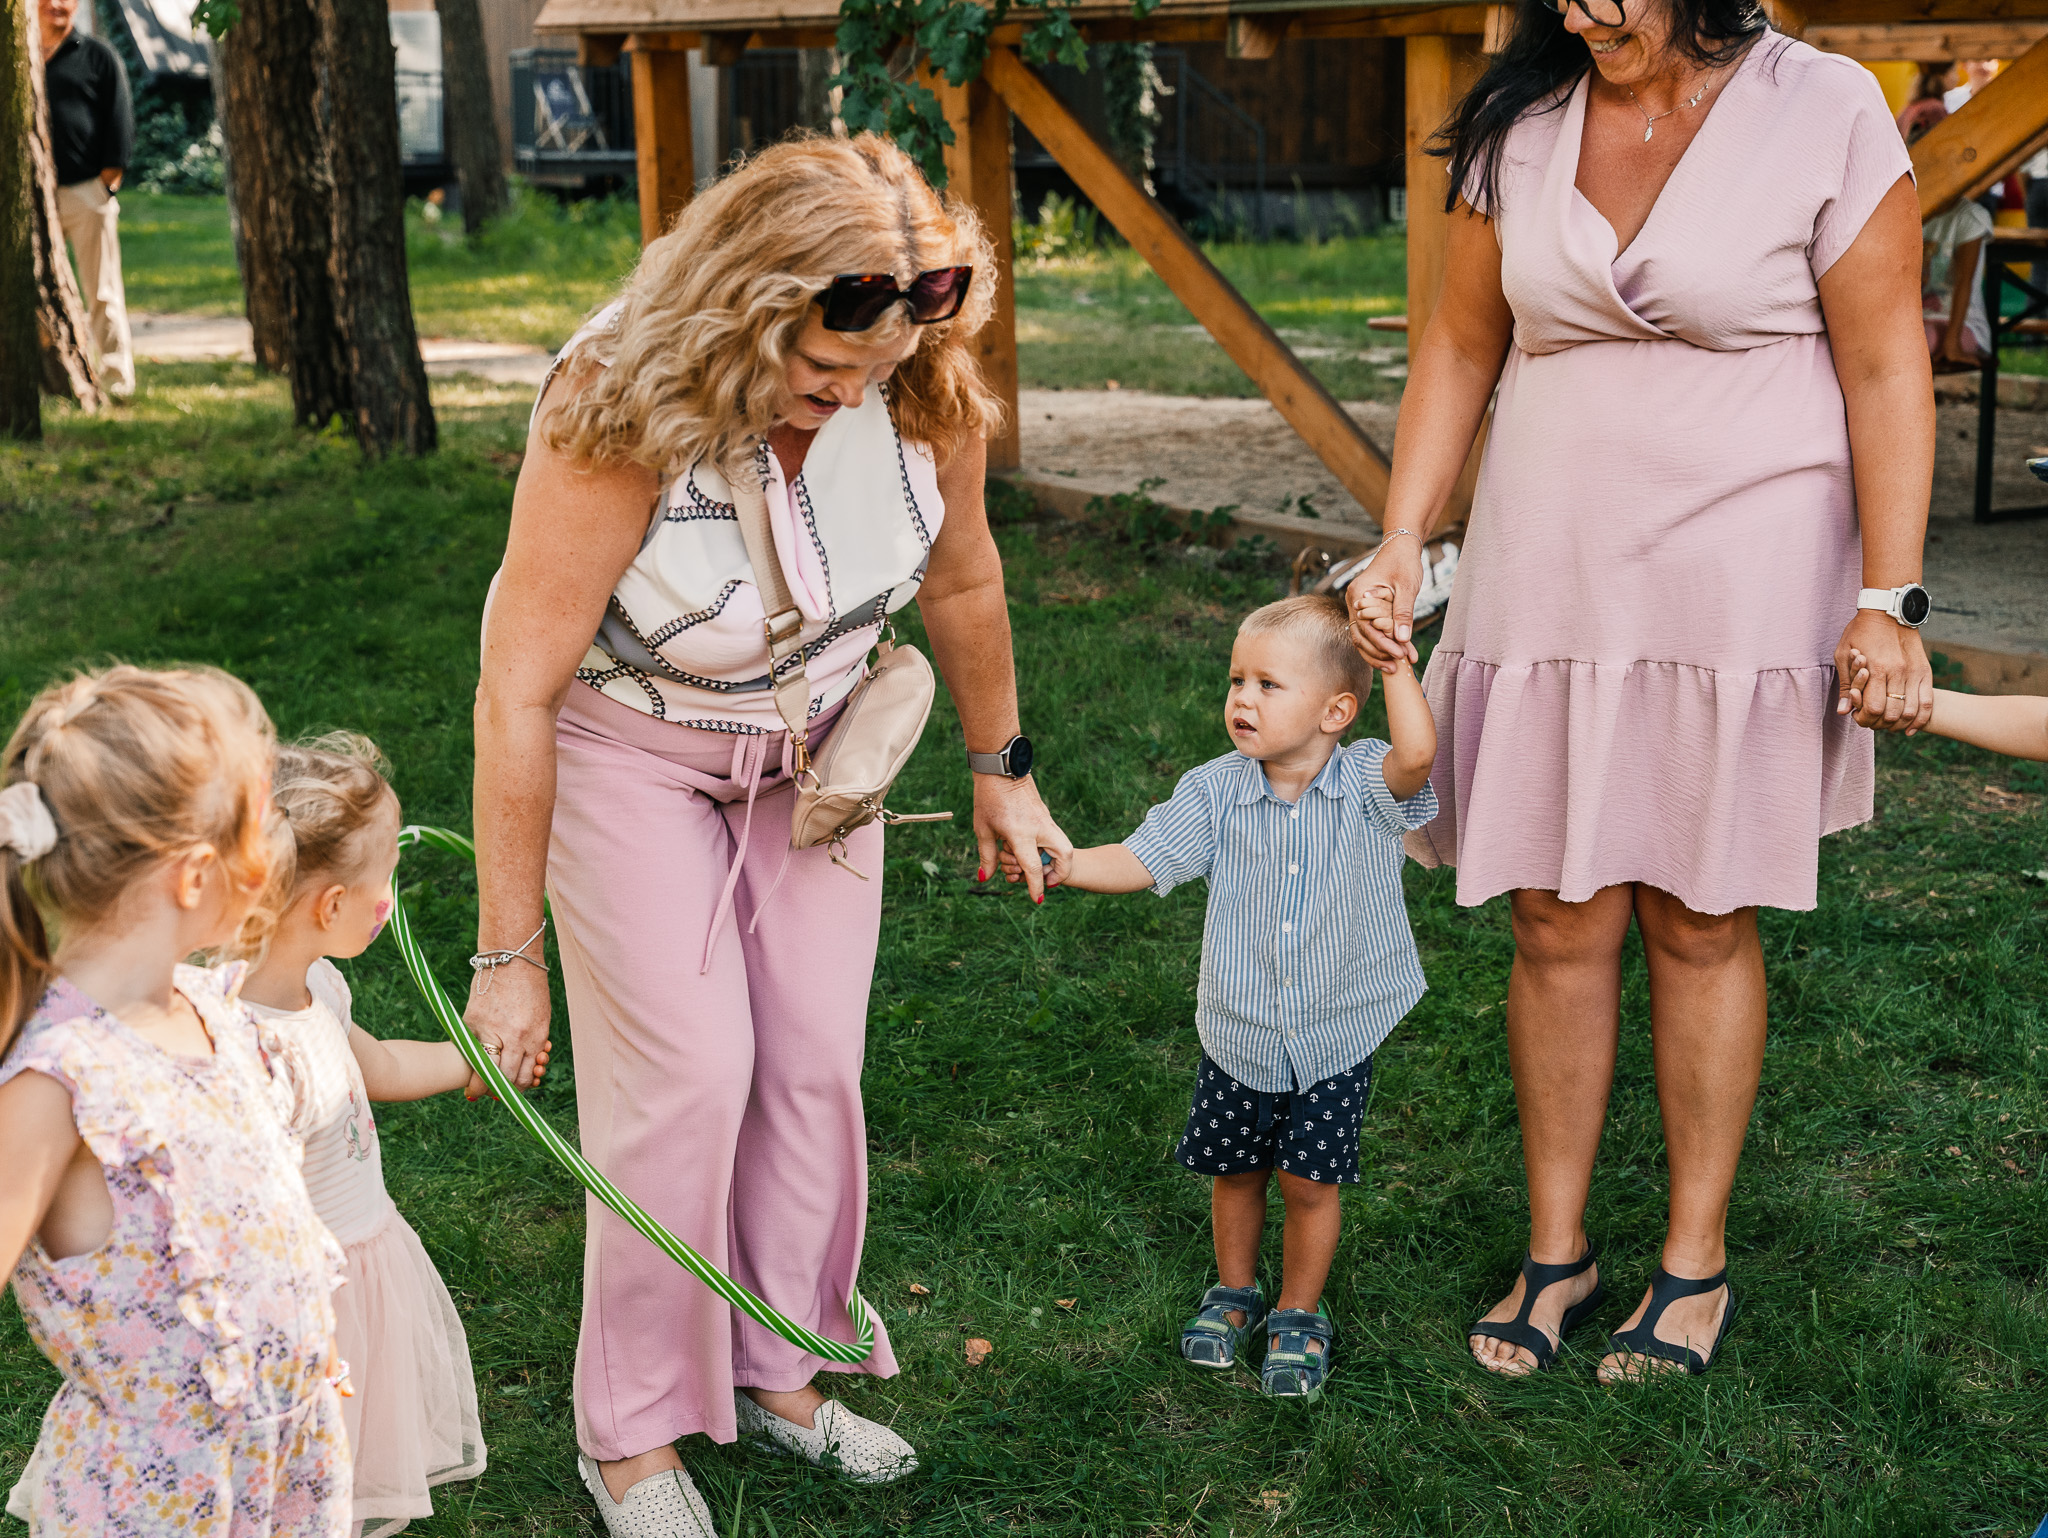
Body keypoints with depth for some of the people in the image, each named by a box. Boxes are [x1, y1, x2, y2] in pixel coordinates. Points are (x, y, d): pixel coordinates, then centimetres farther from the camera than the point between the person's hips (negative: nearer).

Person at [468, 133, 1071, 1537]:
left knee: (817, 1063, 4)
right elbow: (516, 696, -29)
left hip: (813, 744, 4)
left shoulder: (924, 393, -22)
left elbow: (962, 584, -1)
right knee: (686, 1074, -9)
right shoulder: (620, 419, -35)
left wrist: (1002, 770, 11)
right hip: (629, 750, -4)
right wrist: (510, 958, -24)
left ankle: (779, 1370, 25)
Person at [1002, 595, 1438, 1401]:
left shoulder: (1369, 785, -13)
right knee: (1235, 1171, 16)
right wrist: (1065, 863, -26)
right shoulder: (1216, 792, -7)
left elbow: (1416, 753, -35)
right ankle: (1235, 1292, 41)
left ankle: (1299, 1314, 27)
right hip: (1238, 1034, 3)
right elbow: (1141, 859, -10)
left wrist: (1393, 656, -34)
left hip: (1336, 1039, -2)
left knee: (1309, 1180, 4)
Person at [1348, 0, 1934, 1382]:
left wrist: (1888, 603, -11)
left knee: (1702, 923, 5)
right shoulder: (1521, 126, 4)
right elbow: (1462, 345, 11)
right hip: (1546, 579, 3)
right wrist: (1401, 542, 2)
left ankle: (1696, 1260, 21)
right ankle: (1557, 1248, 21)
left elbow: (1885, 370, -7)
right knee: (1557, 920, 6)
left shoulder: (1825, 111, -7)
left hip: (1740, 582, -3)